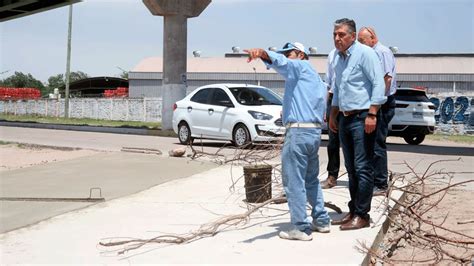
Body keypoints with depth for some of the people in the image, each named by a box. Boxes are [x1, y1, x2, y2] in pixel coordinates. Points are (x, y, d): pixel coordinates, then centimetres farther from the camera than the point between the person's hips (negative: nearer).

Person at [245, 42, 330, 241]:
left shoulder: (301, 66, 1)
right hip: (315, 130, 10)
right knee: (311, 179, 19)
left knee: (294, 181, -6)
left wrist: (261, 53, -40)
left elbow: (280, 62, -21)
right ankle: (321, 220, 26)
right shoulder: (317, 79, 25)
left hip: (298, 131, -10)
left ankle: (300, 228, -4)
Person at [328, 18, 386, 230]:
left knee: (363, 168, -6)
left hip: (362, 118, -8)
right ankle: (353, 212, 19)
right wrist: (333, 115, 23)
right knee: (351, 168, 12)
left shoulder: (365, 53, -9)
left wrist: (372, 114, -20)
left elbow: (378, 84, -15)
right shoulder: (338, 58, 16)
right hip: (345, 118, 8)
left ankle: (362, 215, -1)